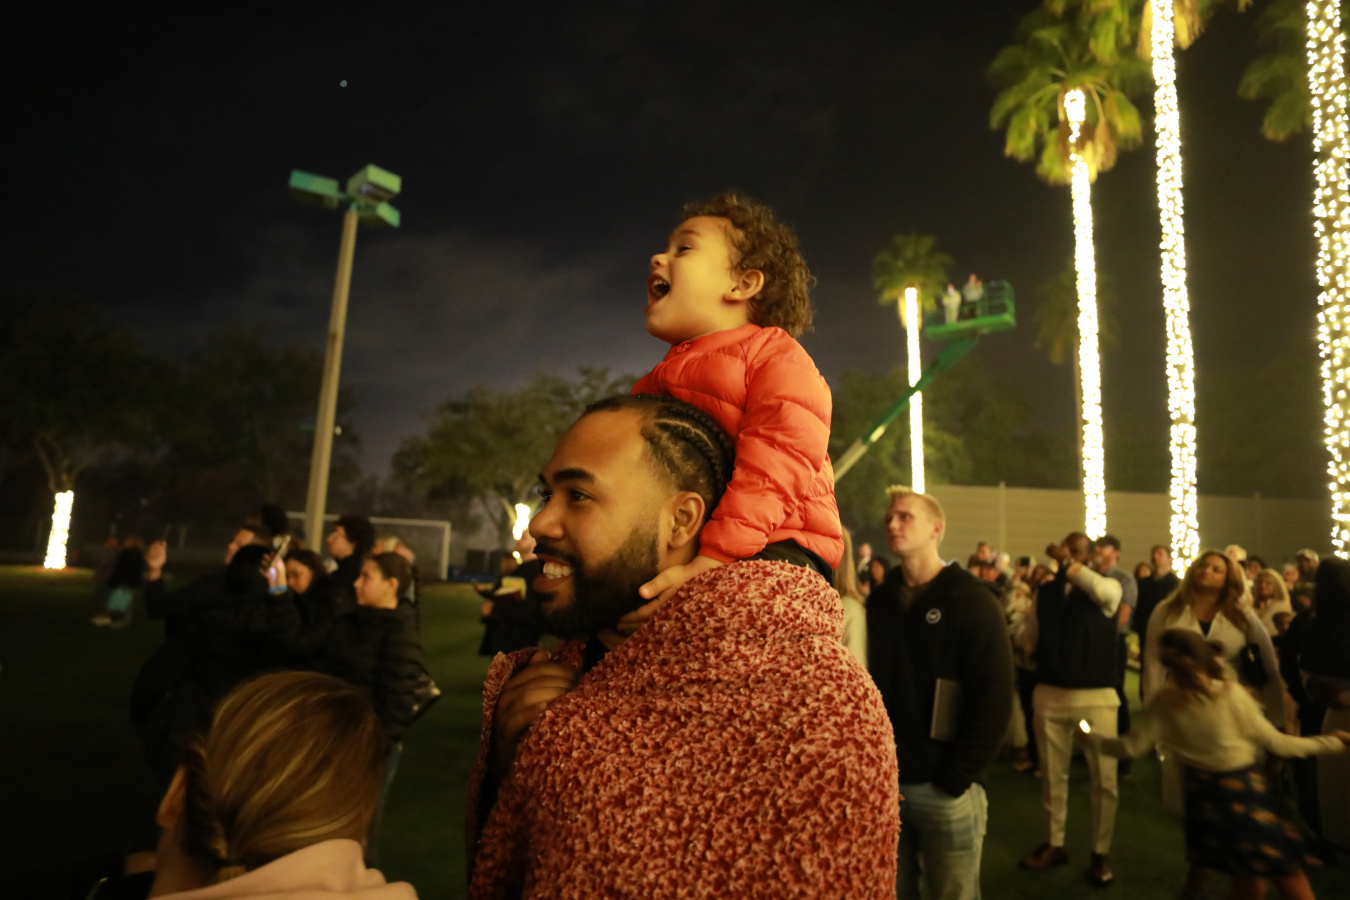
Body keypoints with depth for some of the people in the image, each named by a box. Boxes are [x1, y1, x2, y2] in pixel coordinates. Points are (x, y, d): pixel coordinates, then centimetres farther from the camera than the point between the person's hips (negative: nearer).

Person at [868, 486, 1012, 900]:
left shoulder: (971, 601, -7)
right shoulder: (879, 600, 5)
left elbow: (994, 701, -11)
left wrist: (953, 780, -13)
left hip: (946, 790, -4)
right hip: (884, 784, 4)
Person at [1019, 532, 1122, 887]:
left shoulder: (1107, 586, -3)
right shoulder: (1045, 591, 6)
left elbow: (1105, 592, -28)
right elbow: (1030, 636, 14)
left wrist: (1066, 562, -23)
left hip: (1096, 695, -3)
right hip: (1049, 693, 3)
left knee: (1104, 778, 5)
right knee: (1052, 775, 14)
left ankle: (1101, 853, 23)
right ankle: (1055, 844, 30)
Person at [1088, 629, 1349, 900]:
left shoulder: (1163, 704, -9)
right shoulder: (1231, 693, -16)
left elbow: (1131, 746, -6)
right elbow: (1275, 743, -6)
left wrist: (1091, 738, 11)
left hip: (1203, 794, 4)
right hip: (1246, 794, -4)